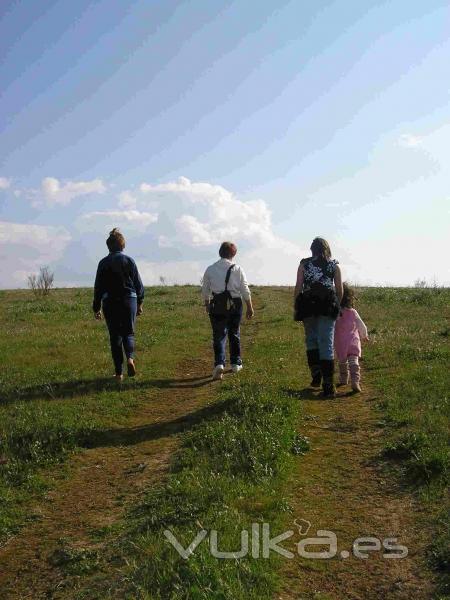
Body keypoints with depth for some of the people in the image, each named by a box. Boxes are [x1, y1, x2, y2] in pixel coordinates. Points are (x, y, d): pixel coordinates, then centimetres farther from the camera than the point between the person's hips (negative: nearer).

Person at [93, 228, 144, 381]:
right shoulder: (129, 261, 0)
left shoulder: (103, 263, -1)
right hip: (129, 301, 0)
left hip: (110, 303, 0)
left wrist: (96, 308, 8)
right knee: (128, 332, 13)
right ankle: (130, 358, -16)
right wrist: (140, 302, 16)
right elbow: (138, 284, 4)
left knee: (115, 336, 7)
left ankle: (119, 373, 7)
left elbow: (98, 286, 1)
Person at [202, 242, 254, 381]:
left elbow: (205, 291, 7)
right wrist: (250, 307, 7)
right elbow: (245, 291, -3)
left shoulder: (210, 269, -1)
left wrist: (207, 305, 23)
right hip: (235, 305, 0)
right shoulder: (237, 269, -4)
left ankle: (219, 363, -17)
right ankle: (236, 363, 26)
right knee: (234, 334, 16)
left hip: (217, 306, 0)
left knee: (219, 335, 1)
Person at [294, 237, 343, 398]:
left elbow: (298, 287, 1)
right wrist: (337, 305, 18)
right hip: (328, 305, 0)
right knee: (327, 343, 0)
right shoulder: (334, 265, 7)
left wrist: (296, 306, 6)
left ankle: (316, 375, 8)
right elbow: (339, 289, 5)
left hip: (308, 305, 0)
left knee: (311, 339, 18)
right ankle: (328, 386, -4)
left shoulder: (304, 264, 7)